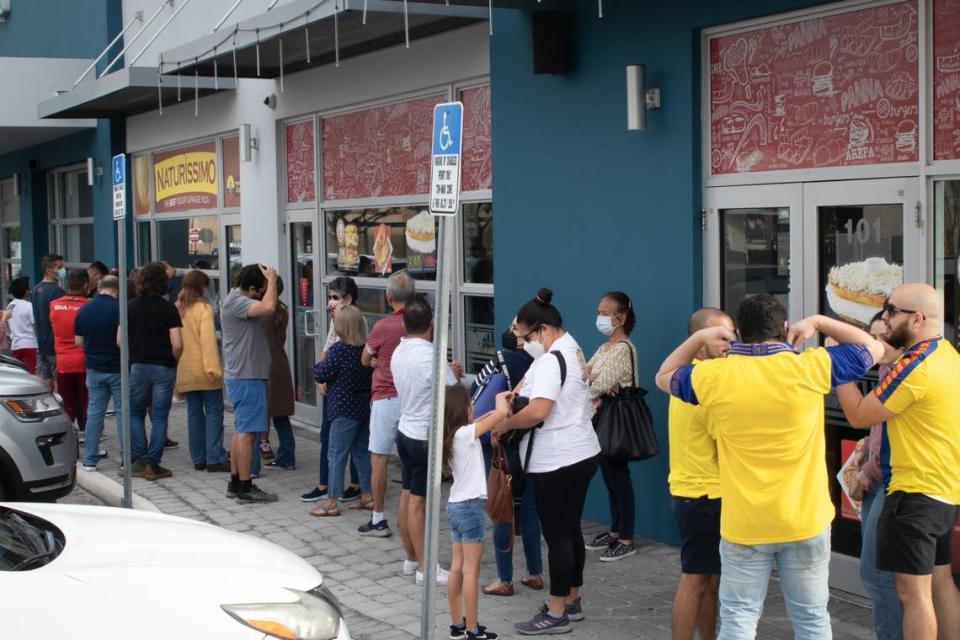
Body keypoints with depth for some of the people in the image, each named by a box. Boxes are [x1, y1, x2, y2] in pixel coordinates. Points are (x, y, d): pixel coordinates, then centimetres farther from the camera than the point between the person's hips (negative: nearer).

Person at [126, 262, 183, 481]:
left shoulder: (131, 307, 0)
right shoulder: (168, 309, -6)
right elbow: (177, 344, -12)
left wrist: (132, 356, 13)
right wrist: (173, 361, 6)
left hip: (137, 366, 1)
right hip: (164, 368, -1)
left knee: (135, 414, 15)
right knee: (159, 417, 5)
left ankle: (139, 460, 7)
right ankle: (153, 464, 3)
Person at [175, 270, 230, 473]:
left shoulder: (176, 309, 9)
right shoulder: (203, 308, -8)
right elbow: (208, 339, -18)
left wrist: (175, 368, 17)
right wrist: (213, 367, -21)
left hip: (184, 371, 6)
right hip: (203, 370, -6)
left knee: (194, 413, 11)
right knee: (213, 413, -2)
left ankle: (199, 458, 13)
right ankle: (215, 458, -7)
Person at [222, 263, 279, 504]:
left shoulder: (239, 301, 14)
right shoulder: (236, 303, -19)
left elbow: (268, 308, 17)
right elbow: (269, 307, -33)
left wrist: (271, 281, 7)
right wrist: (272, 279, -20)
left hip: (244, 377, 11)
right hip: (246, 377, -11)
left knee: (241, 430, 15)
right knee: (246, 431, -7)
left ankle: (235, 483, 22)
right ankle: (245, 488, -4)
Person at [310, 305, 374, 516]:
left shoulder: (339, 349, -18)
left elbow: (320, 375, -13)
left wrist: (321, 362, 7)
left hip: (344, 410, -7)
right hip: (365, 408, 7)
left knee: (336, 454, -1)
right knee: (362, 451, 16)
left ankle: (331, 502, 2)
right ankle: (367, 494, 22)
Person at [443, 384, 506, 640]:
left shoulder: (450, 436, 6)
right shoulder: (465, 434, -17)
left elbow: (479, 423, 20)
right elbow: (502, 413, -21)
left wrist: (497, 410, 6)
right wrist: (501, 400, 0)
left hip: (455, 505, 8)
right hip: (470, 506, -8)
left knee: (457, 568, 12)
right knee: (471, 570, -3)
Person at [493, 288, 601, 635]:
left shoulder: (551, 360, -19)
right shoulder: (571, 349, 13)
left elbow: (538, 411, -29)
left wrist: (504, 424, -14)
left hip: (557, 461, -10)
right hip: (581, 453, 10)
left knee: (557, 535, -2)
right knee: (570, 530, 17)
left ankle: (557, 613, 5)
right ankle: (572, 601, 27)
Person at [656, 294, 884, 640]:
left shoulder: (715, 375, -8)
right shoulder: (810, 367, -10)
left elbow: (664, 377, 13)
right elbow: (873, 349, 6)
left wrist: (699, 338, 11)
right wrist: (818, 322, 7)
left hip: (744, 524, 0)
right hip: (806, 520, 0)